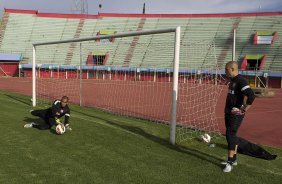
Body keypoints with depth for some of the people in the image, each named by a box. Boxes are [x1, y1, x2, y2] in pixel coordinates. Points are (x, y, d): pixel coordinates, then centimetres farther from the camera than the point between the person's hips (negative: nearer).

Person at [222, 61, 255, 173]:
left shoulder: (241, 81, -18)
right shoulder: (232, 81, 12)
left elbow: (251, 96, -28)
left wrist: (244, 109, -20)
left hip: (236, 114, -10)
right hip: (229, 112, 10)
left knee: (230, 135, -9)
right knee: (231, 135, 15)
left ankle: (230, 162, -1)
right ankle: (233, 159, 27)